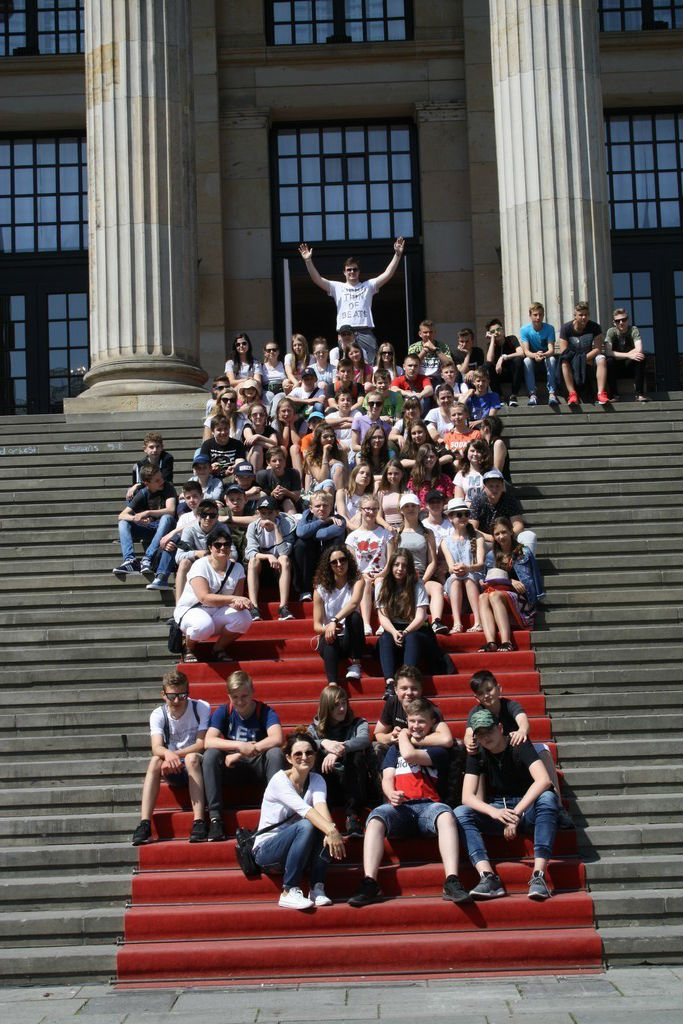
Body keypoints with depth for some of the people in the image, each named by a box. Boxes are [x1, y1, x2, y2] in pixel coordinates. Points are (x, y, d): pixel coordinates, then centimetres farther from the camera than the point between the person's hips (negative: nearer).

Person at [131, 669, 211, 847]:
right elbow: (156, 748, -19)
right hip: (173, 771, 2)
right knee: (155, 761, -29)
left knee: (191, 758, -35)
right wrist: (168, 754, -44)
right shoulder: (158, 715, -3)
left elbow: (201, 744, -15)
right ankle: (144, 824, -36)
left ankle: (199, 823, -43)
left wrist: (176, 754, -29)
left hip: (197, 765, -2)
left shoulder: (202, 708, -7)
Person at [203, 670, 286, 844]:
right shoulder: (223, 712, -1)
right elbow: (208, 741, -16)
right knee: (211, 754, -27)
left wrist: (240, 754, -28)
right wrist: (240, 746, -31)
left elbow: (277, 739, -26)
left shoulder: (265, 711, -7)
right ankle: (215, 818, -29)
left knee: (275, 753, -31)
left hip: (259, 766, -1)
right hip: (232, 768, 2)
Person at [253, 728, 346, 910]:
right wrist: (332, 831, -47)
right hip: (266, 850, -5)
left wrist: (331, 831, -43)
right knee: (306, 826, -32)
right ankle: (289, 892, -29)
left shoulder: (316, 780, 1)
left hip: (297, 850, 5)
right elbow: (305, 810, -32)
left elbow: (321, 805, -22)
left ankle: (317, 888, -18)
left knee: (324, 827, -24)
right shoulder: (279, 781, -17)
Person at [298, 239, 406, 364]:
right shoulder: (337, 287, 16)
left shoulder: (368, 286, 17)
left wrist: (397, 255, -1)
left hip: (366, 332, 0)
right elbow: (317, 279, 7)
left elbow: (387, 274, 8)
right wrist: (308, 261, -4)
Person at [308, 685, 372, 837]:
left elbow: (364, 739, -16)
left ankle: (352, 817, -31)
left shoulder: (357, 724, 10)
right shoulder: (316, 727, 13)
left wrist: (339, 749, -34)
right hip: (327, 785, 1)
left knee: (356, 754, -29)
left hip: (351, 784, -1)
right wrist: (324, 743, -31)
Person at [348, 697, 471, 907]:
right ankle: (369, 884, -42)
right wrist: (391, 793, -11)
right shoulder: (394, 749, 29)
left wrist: (403, 735, 21)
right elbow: (387, 778, 13)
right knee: (375, 819, -33)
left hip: (427, 805, -2)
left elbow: (409, 755, -1)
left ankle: (452, 883, -48)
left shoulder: (438, 751, 18)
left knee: (446, 815, -37)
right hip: (400, 807, 2)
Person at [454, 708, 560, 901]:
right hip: (496, 809, 3)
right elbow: (467, 796, -10)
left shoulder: (519, 746, -10)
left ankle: (538, 876, -42)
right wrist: (495, 812, -30)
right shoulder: (477, 754, 0)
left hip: (527, 808, -3)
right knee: (460, 813, -22)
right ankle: (488, 878, -39)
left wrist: (515, 813, -31)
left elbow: (544, 780, -26)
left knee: (547, 797, -35)